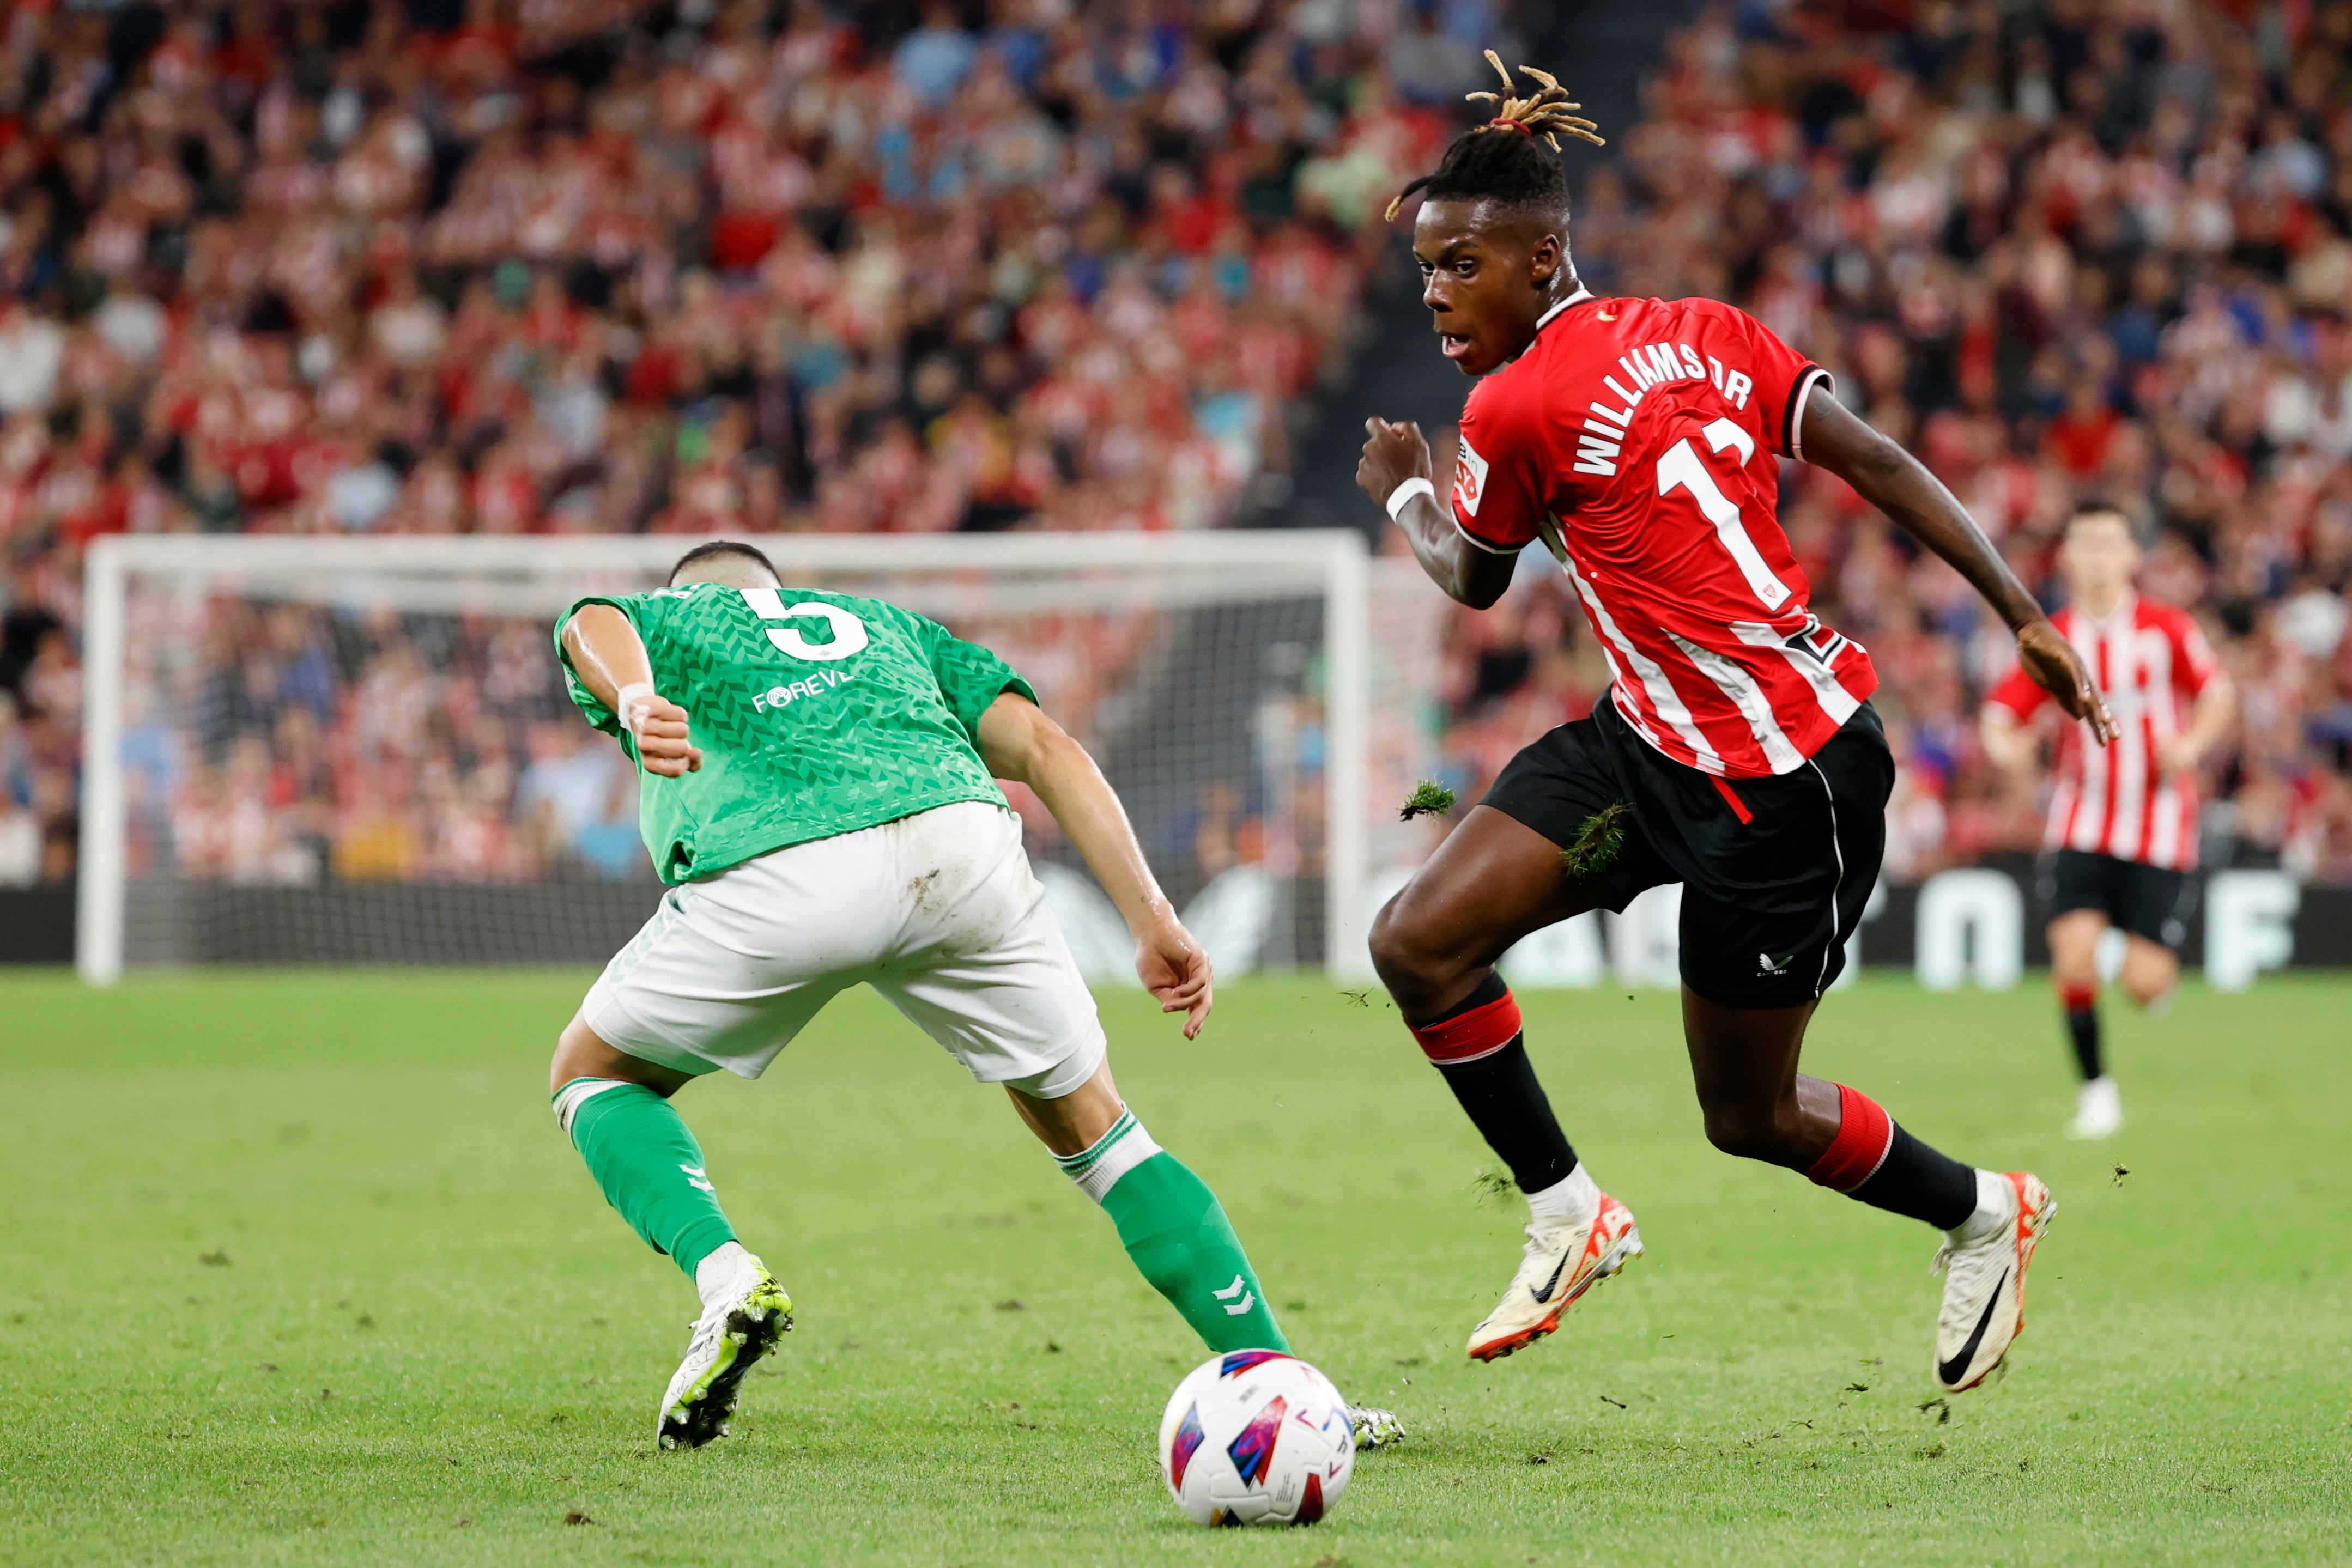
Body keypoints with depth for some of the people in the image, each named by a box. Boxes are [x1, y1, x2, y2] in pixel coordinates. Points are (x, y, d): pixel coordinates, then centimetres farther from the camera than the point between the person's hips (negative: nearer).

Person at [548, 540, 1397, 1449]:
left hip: (772, 878, -2)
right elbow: (1044, 746, 24)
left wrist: (635, 705, -17)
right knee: (1087, 1124, 23)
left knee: (593, 1074, 24)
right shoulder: (883, 623, 40)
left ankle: (723, 1275, -1)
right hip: (958, 844, 2)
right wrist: (1154, 922, 18)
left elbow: (597, 626, 6)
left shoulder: (659, 619, 34)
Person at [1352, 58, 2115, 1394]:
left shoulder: (1516, 407, -16)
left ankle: (1985, 1216, 31)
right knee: (1417, 944, -2)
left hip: (1784, 787, -9)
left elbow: (1475, 582, 2)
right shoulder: (1706, 333, 4)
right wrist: (2028, 619, -2)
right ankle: (1570, 1216, 10)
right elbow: (1879, 464, -2)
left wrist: (1404, 493, 23)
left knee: (1750, 1118, 9)